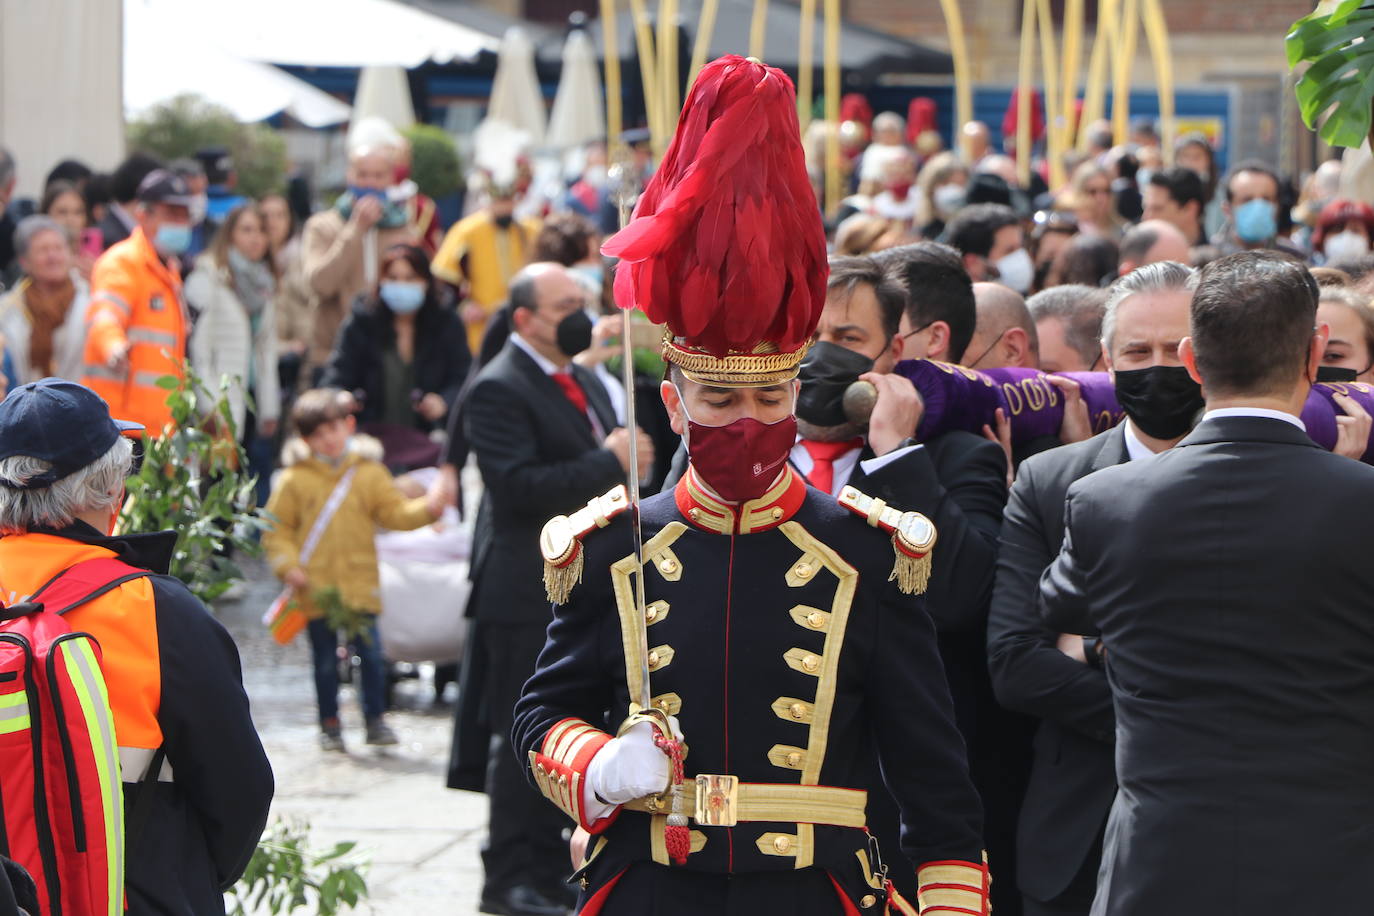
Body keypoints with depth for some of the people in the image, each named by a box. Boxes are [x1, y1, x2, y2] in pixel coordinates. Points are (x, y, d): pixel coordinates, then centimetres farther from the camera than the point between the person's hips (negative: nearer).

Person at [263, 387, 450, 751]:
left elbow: (395, 512, 5)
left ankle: (375, 720, 9)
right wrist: (288, 565, -11)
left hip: (360, 586, 1)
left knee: (371, 653, -3)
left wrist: (428, 508, -13)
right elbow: (277, 530, 2)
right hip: (316, 589, -1)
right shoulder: (294, 479, 1)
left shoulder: (369, 473, 7)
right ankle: (330, 724, 17)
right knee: (325, 661, 6)